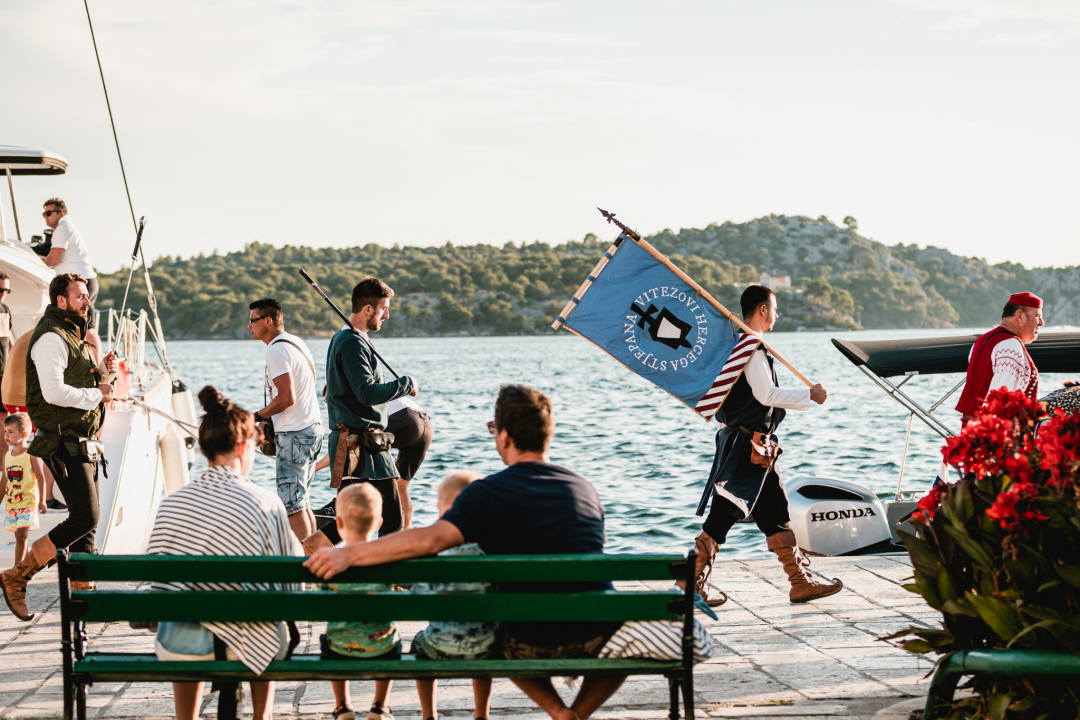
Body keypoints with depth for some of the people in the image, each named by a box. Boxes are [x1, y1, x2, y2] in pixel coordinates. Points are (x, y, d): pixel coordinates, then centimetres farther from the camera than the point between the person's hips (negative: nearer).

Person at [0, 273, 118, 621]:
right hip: (63, 442, -10)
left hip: (83, 442, 10)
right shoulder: (51, 338, -13)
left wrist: (103, 370, 8)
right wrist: (97, 393, -15)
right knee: (84, 518, -15)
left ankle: (82, 591, 14)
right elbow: (54, 392, -24)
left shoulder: (74, 335, 19)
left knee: (87, 519, 9)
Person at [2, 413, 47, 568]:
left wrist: (42, 500, -10)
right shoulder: (7, 456, 9)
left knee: (21, 537, -11)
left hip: (28, 503, -6)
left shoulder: (31, 454, -8)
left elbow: (40, 477, -7)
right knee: (20, 538, 9)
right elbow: (4, 481, 17)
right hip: (11, 503, 6)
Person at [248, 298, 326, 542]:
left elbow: (286, 398, -21)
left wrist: (256, 417, -10)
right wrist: (268, 421, 19)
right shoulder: (297, 343, 17)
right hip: (313, 428, 10)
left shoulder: (276, 350, -14)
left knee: (292, 505, -9)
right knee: (301, 502, 14)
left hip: (295, 435, -10)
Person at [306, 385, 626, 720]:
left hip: (534, 648, -2)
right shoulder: (586, 490, 8)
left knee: (491, 635, 34)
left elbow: (429, 540, -22)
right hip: (598, 643, 2)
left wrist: (348, 554, -21)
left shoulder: (489, 493, -7)